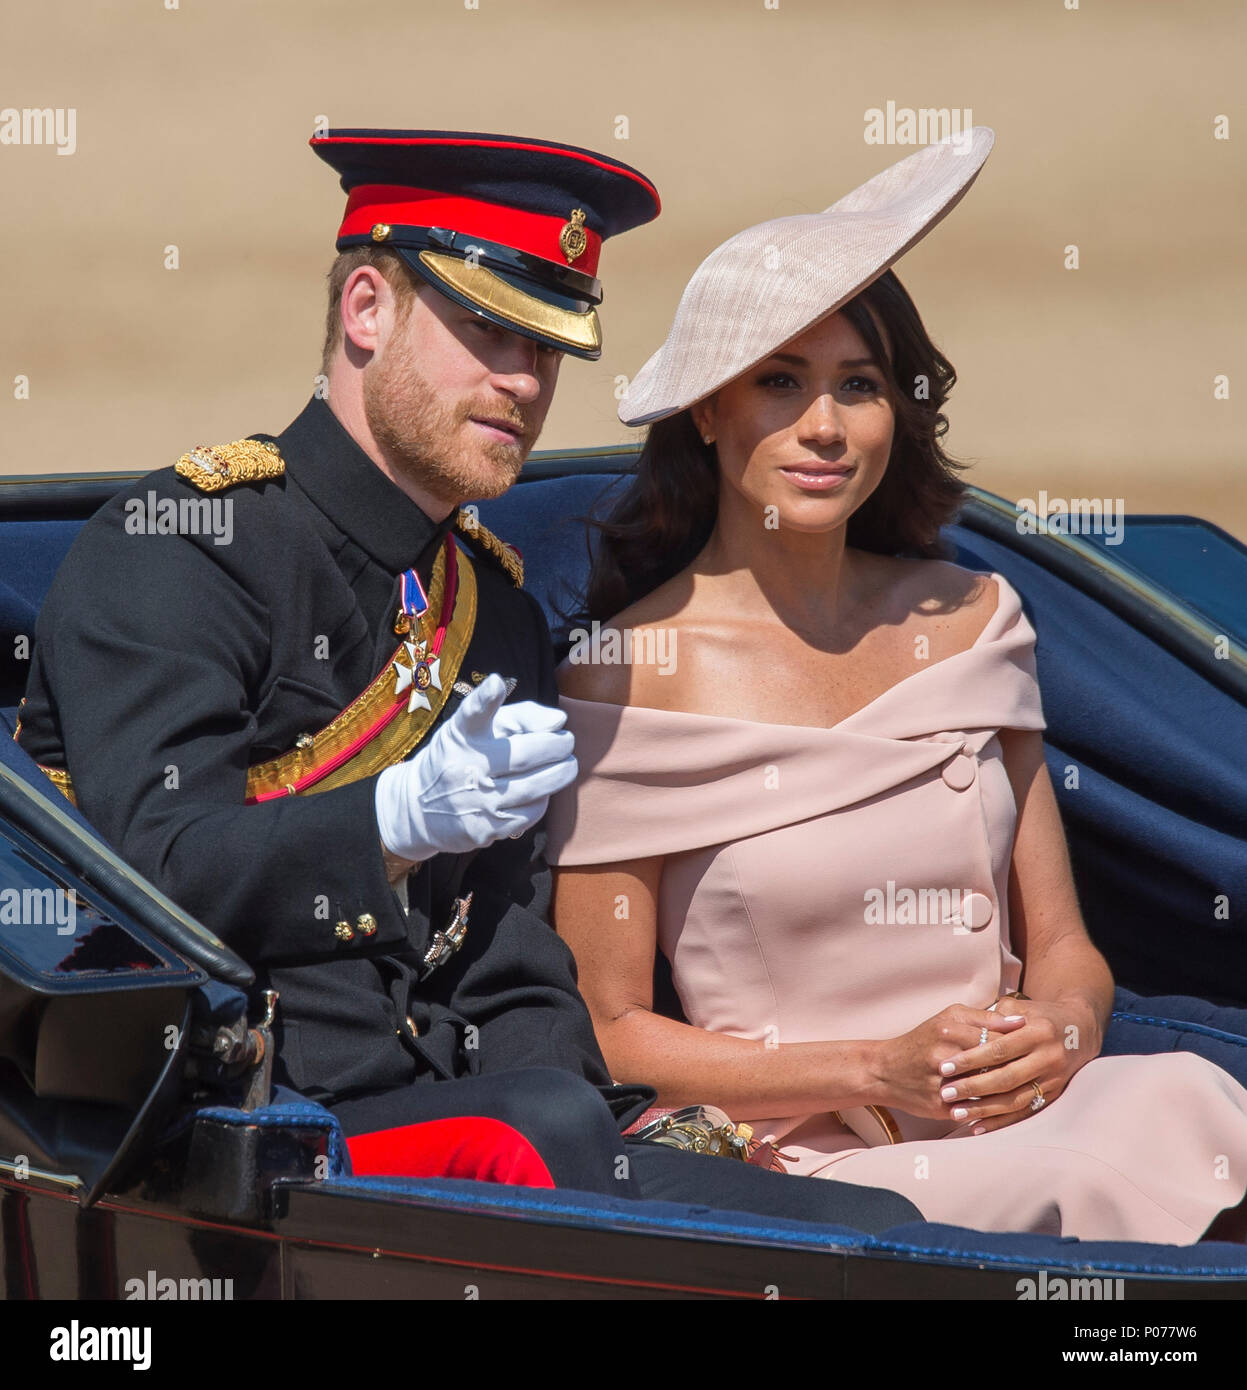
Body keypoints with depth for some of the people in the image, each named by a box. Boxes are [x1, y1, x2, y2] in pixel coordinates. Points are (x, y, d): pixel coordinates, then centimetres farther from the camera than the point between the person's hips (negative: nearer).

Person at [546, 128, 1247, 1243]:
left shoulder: (971, 616, 12)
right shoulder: (629, 672, -3)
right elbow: (607, 1035, 0)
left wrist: (1059, 1030, -9)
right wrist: (883, 1072, -11)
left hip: (1015, 1133, 5)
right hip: (797, 1169, -5)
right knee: (1103, 1182, -33)